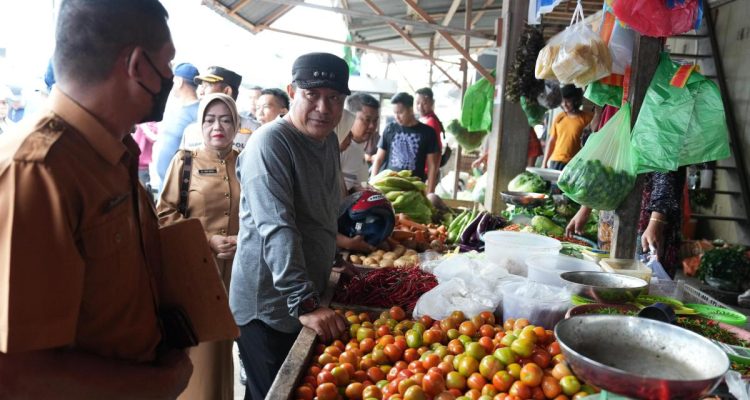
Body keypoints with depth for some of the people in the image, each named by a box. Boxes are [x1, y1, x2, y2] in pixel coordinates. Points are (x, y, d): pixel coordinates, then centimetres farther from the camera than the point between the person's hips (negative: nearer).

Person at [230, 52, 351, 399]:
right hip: (268, 307, -8)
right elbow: (277, 230, -29)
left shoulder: (329, 140, 7)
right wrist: (304, 304, -32)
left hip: (311, 299, 8)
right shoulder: (270, 143, -20)